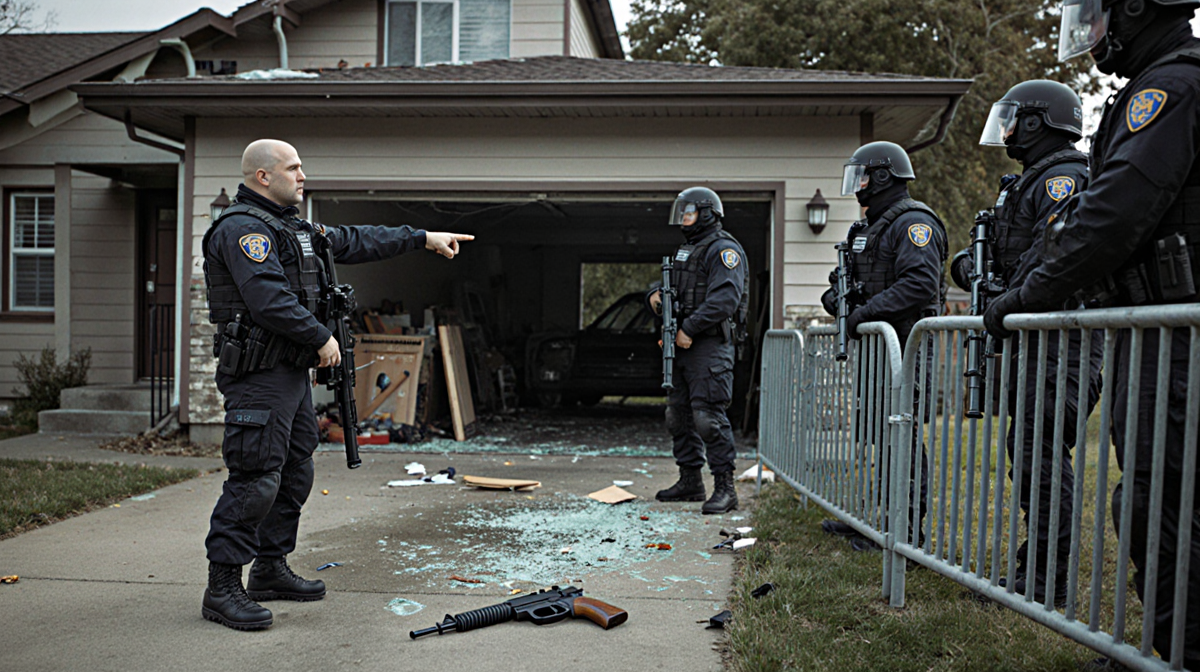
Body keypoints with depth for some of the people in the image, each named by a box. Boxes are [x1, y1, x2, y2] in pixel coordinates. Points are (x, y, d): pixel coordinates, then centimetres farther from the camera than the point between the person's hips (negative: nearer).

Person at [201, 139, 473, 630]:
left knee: (294, 473, 15)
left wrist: (423, 238, 23)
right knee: (255, 479, -9)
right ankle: (222, 589, 1)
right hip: (260, 374, -10)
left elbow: (353, 243, 24)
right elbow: (270, 299, -24)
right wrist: (322, 337, -15)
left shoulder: (292, 228, 19)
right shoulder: (242, 228, -13)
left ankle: (271, 571, 27)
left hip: (293, 370, 11)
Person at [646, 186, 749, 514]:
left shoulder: (724, 249, -8)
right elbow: (675, 290, 28)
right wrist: (656, 295, 4)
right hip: (682, 344, 10)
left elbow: (725, 298, -20)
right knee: (679, 414, 12)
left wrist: (690, 328, -21)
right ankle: (690, 481, 23)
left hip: (710, 346, -10)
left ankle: (725, 487, -7)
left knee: (708, 416, -13)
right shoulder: (685, 250, 21)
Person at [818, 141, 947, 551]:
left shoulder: (913, 223, -12)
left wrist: (865, 311, -24)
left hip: (905, 346, -10)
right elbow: (849, 277, 25)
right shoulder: (871, 226, 19)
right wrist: (838, 295, 3)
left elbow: (921, 284, -25)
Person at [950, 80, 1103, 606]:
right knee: (1026, 450, 12)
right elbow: (1008, 257, 25)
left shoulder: (1064, 178, -8)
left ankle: (1047, 582, -2)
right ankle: (1035, 571, 20)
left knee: (1040, 452, -9)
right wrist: (973, 268, 6)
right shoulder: (1029, 183, 24)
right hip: (1029, 341, 10)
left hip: (1059, 342, -10)